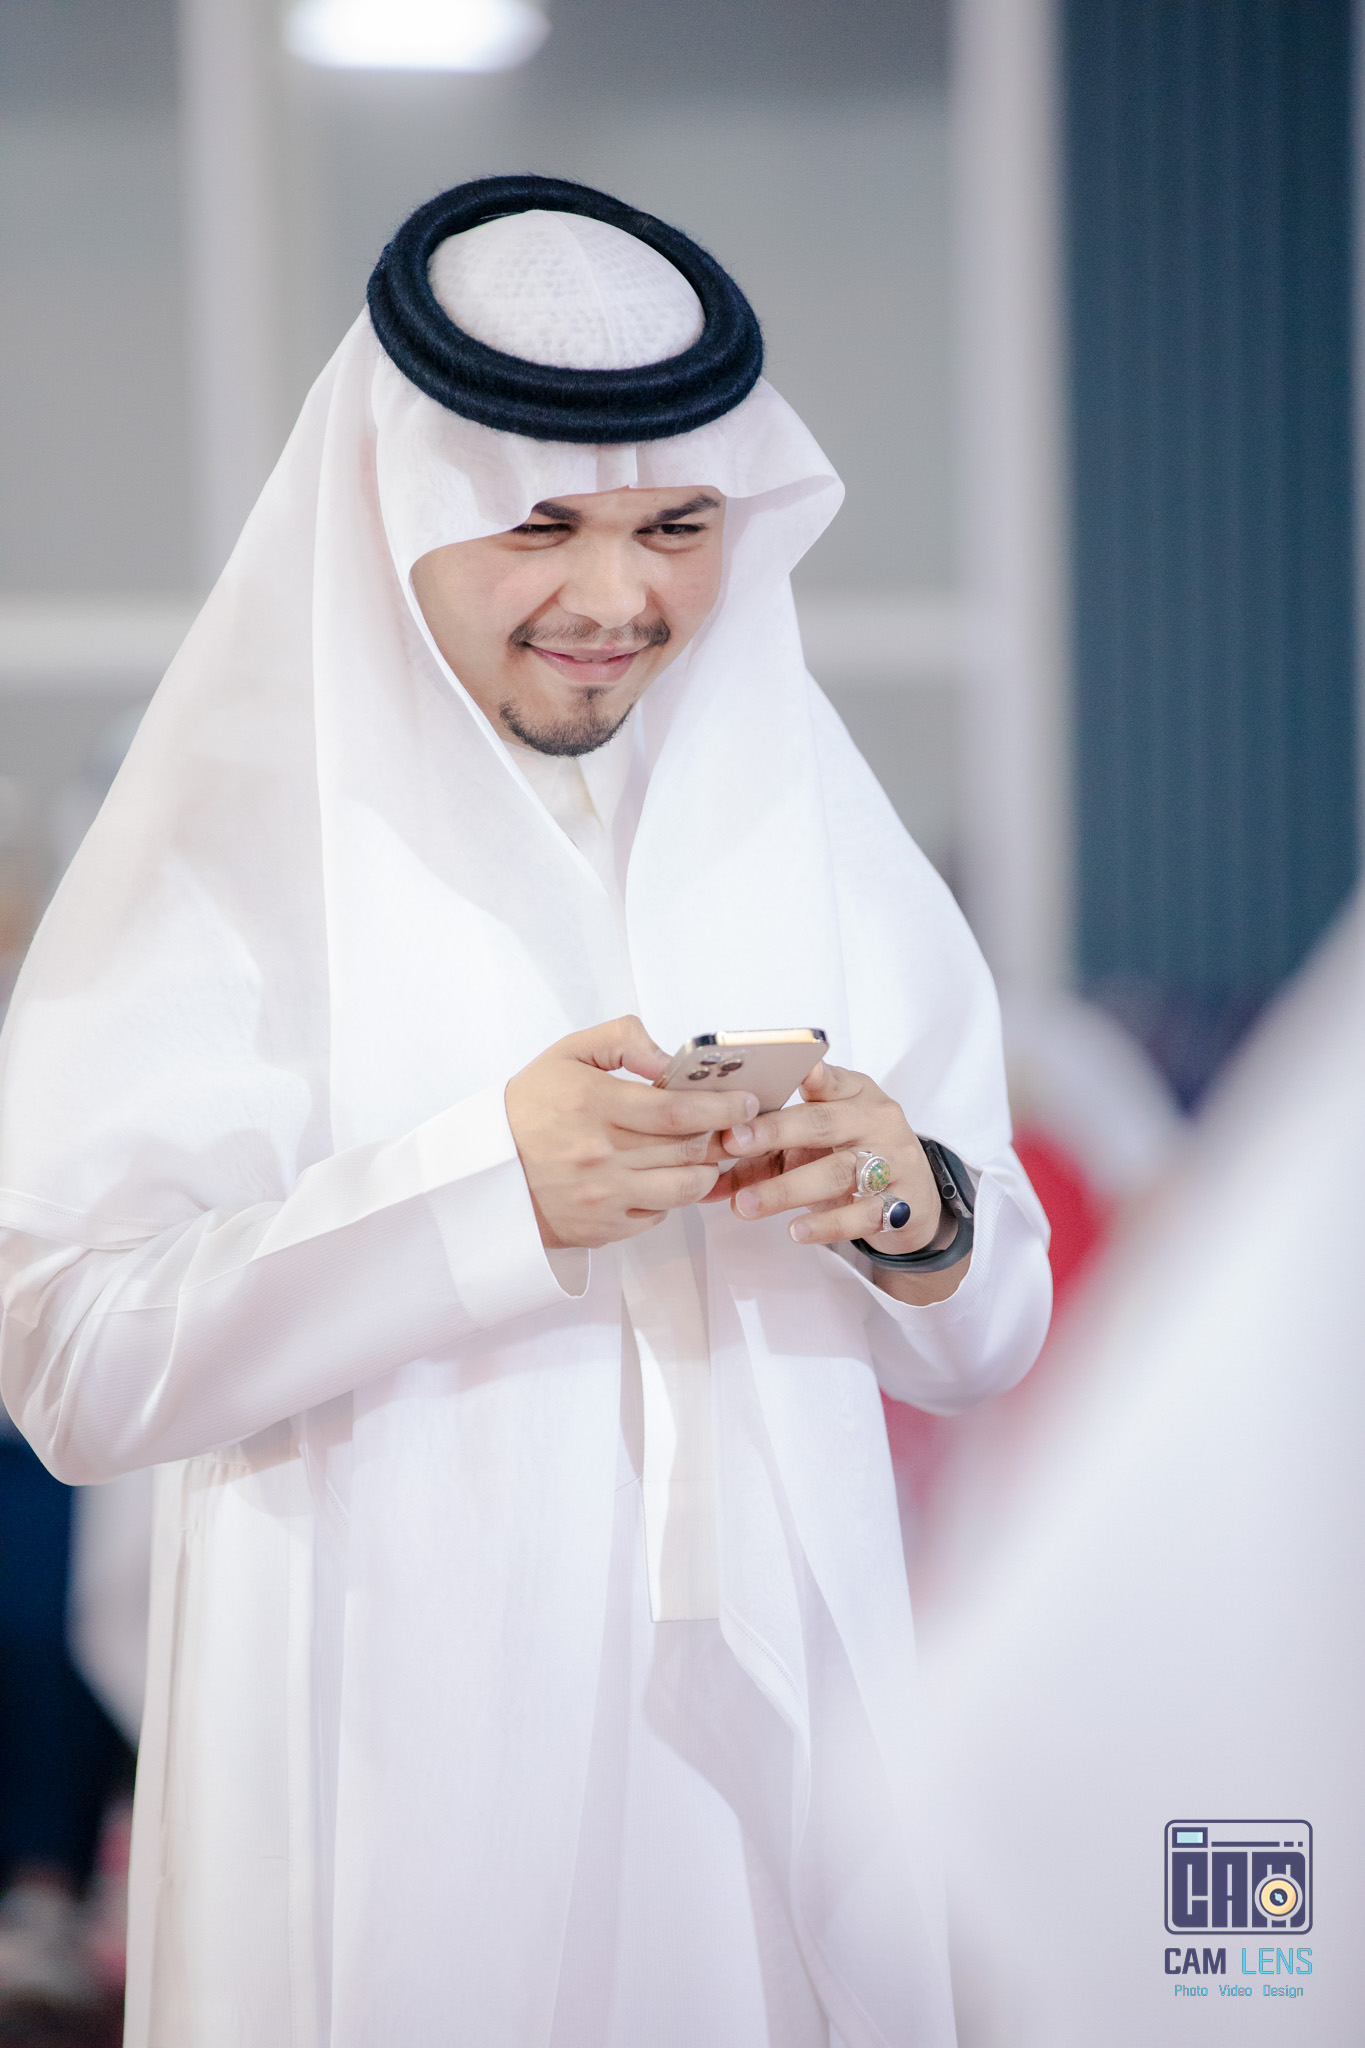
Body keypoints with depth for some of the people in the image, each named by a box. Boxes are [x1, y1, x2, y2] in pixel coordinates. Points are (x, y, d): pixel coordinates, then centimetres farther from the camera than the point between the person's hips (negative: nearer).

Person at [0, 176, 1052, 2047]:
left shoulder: (799, 805, 4)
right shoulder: (247, 832, -9)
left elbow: (990, 1339, 5)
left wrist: (913, 1214, -17)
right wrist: (480, 1186, -28)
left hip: (760, 1734, 4)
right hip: (395, 1771, -4)